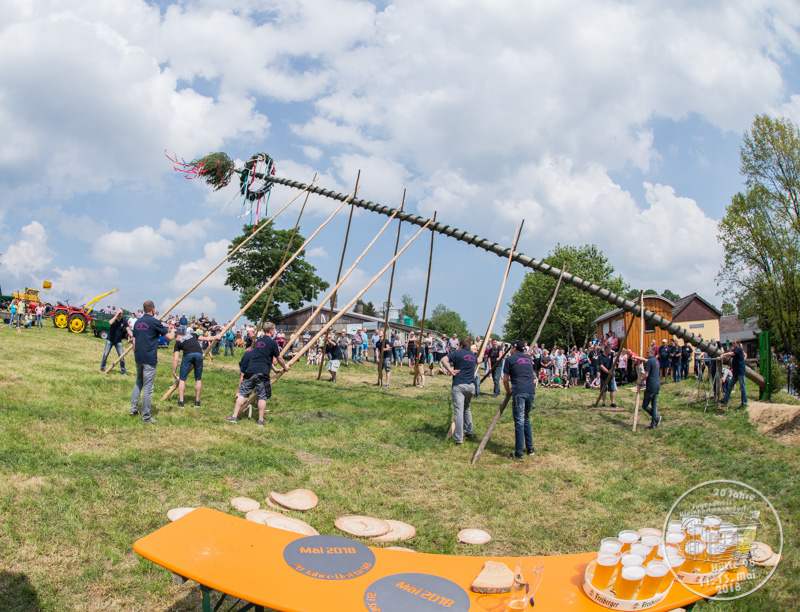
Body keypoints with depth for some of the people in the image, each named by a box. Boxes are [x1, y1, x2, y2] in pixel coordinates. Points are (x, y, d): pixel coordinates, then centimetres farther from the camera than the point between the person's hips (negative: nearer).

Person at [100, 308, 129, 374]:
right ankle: (102, 368, 17)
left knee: (121, 356, -3)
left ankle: (123, 370, 8)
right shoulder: (113, 318, -10)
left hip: (118, 341, 1)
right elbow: (110, 322, -32)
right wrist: (116, 315, -30)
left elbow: (127, 329, -16)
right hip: (110, 340, 0)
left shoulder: (124, 320, -9)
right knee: (105, 354, -1)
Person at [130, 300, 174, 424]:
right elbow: (169, 337, -7)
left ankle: (133, 409, 24)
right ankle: (146, 416, 1)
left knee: (138, 383, 23)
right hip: (149, 360, -7)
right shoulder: (154, 322, -10)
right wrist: (172, 331, 15)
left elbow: (134, 341, 15)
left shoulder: (138, 322, 10)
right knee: (147, 388, -3)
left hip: (138, 358, 7)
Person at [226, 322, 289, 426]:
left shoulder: (258, 340, 20)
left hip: (250, 370, 5)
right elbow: (279, 358, 10)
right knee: (262, 397, 4)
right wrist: (285, 367, 29)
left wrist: (274, 368, 40)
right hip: (262, 373, -5)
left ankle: (234, 417, 12)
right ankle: (260, 421, 9)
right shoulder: (272, 342, 1)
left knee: (243, 393, 10)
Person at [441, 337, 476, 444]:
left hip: (458, 385, -5)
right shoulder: (473, 355, 16)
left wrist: (451, 371, -10)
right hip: (471, 385, 6)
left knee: (458, 410, -8)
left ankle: (458, 438, -10)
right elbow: (477, 361, 41)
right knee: (467, 408, 25)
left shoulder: (457, 353, -1)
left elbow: (444, 360, -16)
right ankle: (468, 431, 31)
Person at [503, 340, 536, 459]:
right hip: (531, 391, 5)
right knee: (526, 419, 19)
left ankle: (518, 453, -4)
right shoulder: (529, 358, 18)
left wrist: (508, 391, 20)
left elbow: (505, 379, 4)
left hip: (519, 392, -5)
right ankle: (530, 448, 23)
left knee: (519, 421, -5)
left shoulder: (510, 359, 3)